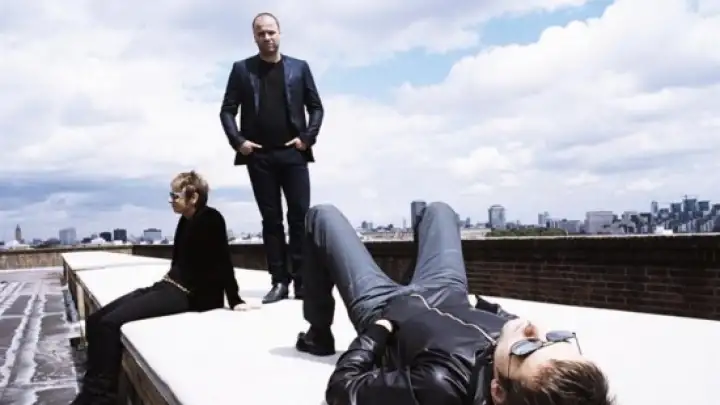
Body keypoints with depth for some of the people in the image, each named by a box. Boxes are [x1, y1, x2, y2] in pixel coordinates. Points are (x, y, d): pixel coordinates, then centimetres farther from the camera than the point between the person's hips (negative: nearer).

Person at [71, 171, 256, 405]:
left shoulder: (210, 219, -11)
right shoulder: (186, 220, 15)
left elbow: (223, 261, -14)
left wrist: (235, 301, -16)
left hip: (186, 294, -9)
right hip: (167, 286, 9)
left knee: (111, 323, -23)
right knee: (95, 320, -2)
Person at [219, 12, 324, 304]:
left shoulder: (299, 68, 9)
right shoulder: (242, 69, 8)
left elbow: (316, 107, 9)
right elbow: (227, 110, 7)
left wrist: (307, 137, -5)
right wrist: (238, 140, -7)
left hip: (293, 153, 0)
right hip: (259, 155, 0)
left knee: (300, 216, -5)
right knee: (271, 219, 3)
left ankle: (302, 280, 2)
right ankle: (279, 281, 7)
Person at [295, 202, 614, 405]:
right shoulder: (566, 361, -33)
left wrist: (380, 330, -19)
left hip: (384, 308, -4)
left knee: (323, 215, 13)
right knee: (437, 208, 28)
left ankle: (318, 335, 32)